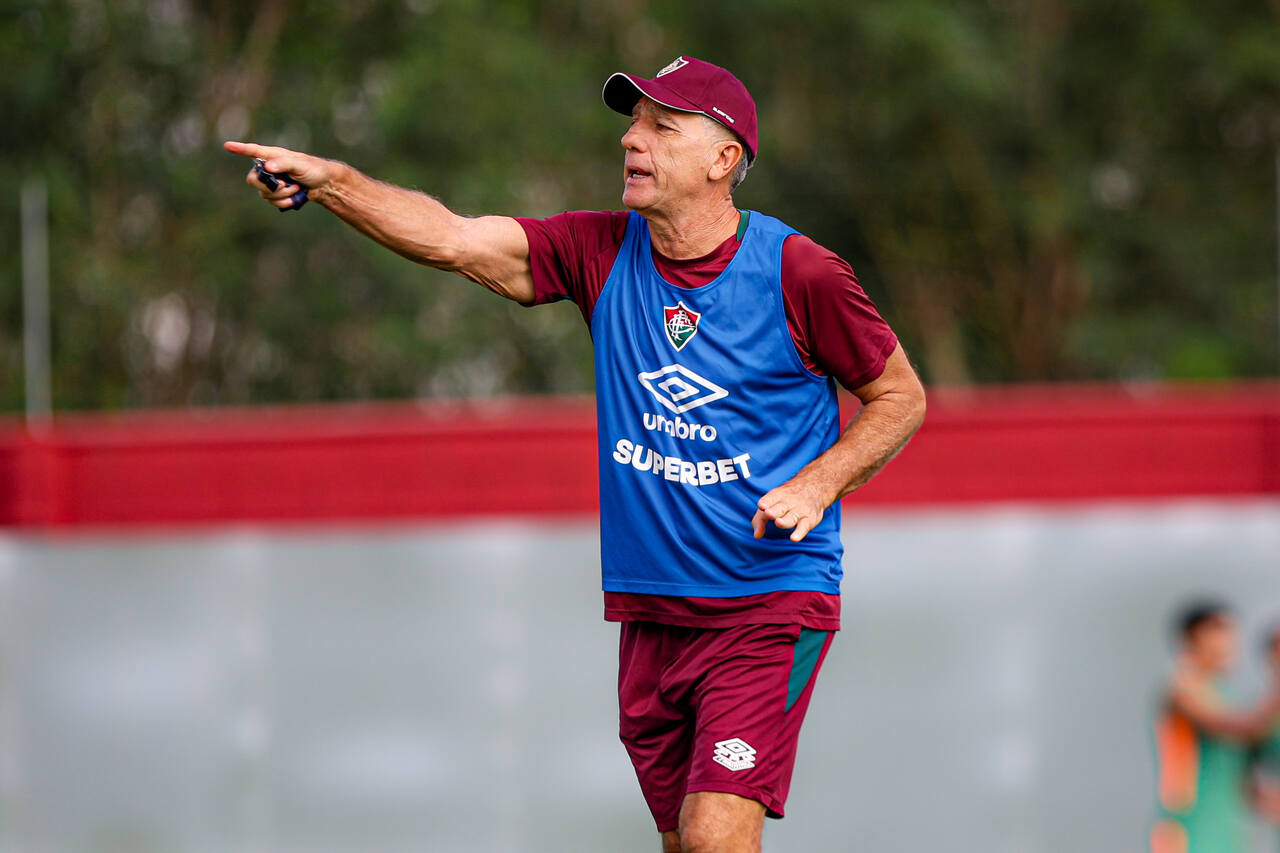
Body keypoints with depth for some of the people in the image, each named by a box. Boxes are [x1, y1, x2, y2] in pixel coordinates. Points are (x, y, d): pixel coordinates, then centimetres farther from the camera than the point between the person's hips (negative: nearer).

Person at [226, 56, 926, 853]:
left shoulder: (797, 272, -8)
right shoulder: (605, 253, 3)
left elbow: (902, 397, 2)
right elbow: (453, 238, -7)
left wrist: (817, 484, -14)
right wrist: (327, 180, -20)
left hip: (770, 604, -5)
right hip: (650, 610, 5)